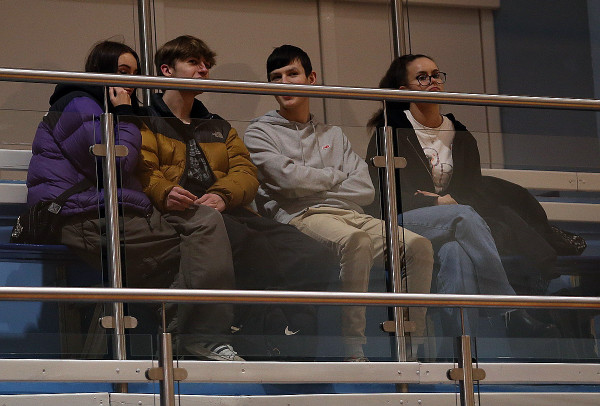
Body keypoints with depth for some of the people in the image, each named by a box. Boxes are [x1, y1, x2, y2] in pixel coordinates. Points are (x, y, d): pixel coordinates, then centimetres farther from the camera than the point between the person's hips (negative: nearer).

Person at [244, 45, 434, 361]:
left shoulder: (333, 135, 28)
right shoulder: (259, 133, 14)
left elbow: (365, 190, 13)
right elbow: (289, 179, -5)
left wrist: (314, 187, 0)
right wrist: (339, 176, 9)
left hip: (350, 214, 5)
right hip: (299, 218, -5)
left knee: (417, 245, -22)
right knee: (354, 239, -39)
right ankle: (354, 350, -38)